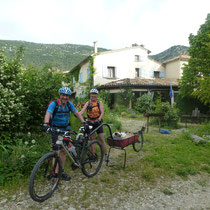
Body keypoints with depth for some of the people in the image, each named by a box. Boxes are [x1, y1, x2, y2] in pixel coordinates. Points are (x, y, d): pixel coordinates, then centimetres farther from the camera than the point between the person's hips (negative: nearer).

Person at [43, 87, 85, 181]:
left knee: (63, 151, 9)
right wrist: (46, 123, -50)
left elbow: (77, 113, -4)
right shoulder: (54, 104, -16)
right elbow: (48, 114, -31)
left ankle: (62, 171, 24)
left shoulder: (69, 104, -3)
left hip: (65, 130, 4)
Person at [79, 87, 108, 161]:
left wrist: (99, 119, -30)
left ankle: (106, 155, 10)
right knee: (92, 139, 8)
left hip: (98, 122, -2)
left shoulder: (99, 102, -1)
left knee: (102, 139, -2)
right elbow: (83, 110, -10)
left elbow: (102, 112, -11)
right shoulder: (88, 103, 3)